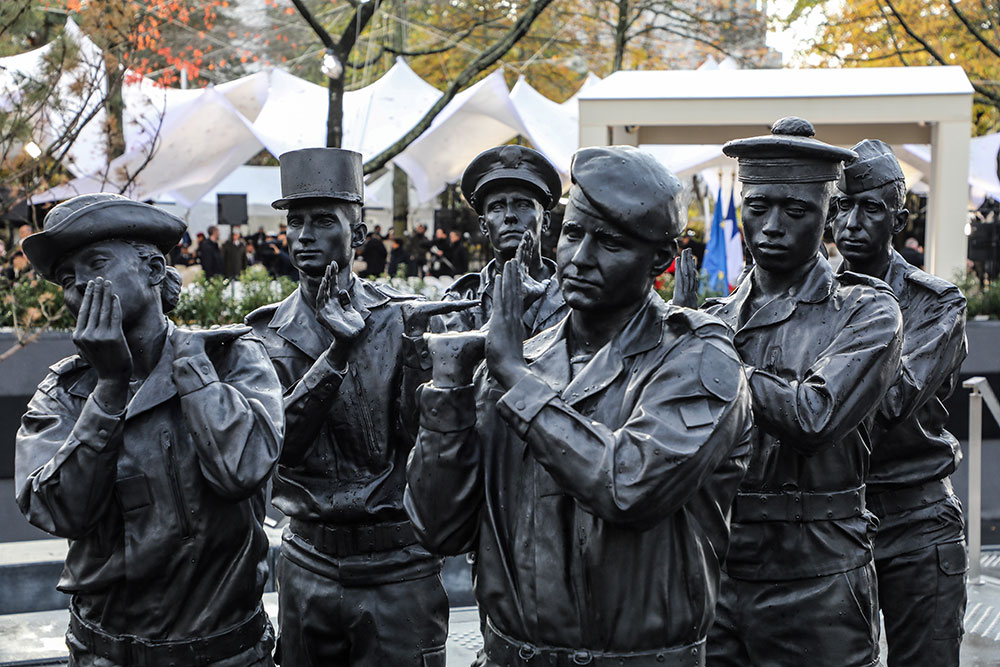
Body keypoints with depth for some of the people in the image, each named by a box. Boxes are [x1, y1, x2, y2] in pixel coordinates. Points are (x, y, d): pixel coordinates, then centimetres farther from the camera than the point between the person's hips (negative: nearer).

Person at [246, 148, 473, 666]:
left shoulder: (398, 318, -3)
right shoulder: (268, 333, 2)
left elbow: (422, 438, -9)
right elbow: (277, 444, -12)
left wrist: (414, 344, -22)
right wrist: (337, 352, -22)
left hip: (400, 565, -2)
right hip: (308, 561, 2)